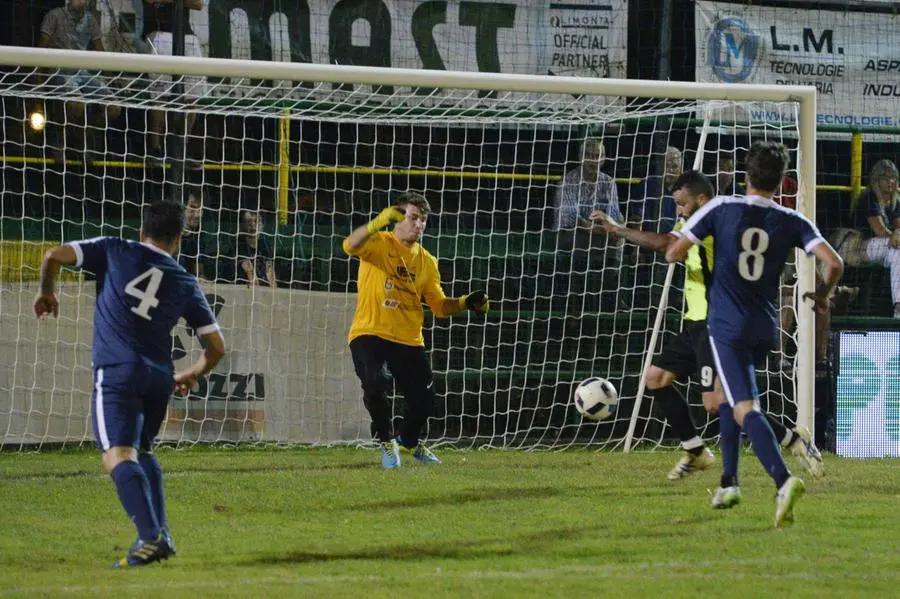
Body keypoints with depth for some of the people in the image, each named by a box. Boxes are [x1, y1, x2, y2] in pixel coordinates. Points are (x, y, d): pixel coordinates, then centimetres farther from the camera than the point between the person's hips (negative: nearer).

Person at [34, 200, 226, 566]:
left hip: (117, 370, -4)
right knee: (142, 450, 26)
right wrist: (190, 376, 35)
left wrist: (47, 293, 23)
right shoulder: (185, 284, 16)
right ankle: (161, 534, 13)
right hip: (159, 376, 4)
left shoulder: (115, 252, 9)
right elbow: (216, 347, 16)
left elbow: (54, 256, 3)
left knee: (118, 455, -14)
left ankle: (150, 536, -33)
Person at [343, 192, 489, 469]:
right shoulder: (379, 243, -5)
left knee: (424, 398, 4)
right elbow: (350, 246, -27)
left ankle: (409, 441, 38)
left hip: (409, 339, 5)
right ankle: (386, 441, -2)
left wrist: (466, 303, -7)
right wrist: (379, 223, -42)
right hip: (369, 333, -5)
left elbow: (440, 305, 11)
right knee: (375, 382, -28)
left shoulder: (426, 262, 11)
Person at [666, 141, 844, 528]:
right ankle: (728, 482, 26)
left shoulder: (721, 209, -4)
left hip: (727, 324, -4)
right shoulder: (793, 223, 1)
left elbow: (674, 254, -5)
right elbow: (834, 262, -9)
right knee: (727, 389, 27)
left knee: (745, 409, -13)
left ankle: (783, 480, -35)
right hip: (765, 327, 4)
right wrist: (822, 295, 12)